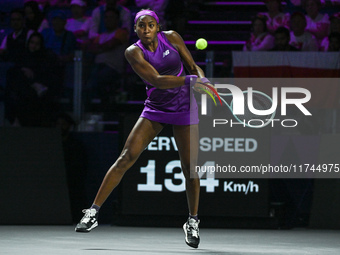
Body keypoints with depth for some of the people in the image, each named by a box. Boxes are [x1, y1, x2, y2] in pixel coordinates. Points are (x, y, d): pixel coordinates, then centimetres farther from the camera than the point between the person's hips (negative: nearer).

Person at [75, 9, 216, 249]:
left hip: (184, 109, 1)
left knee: (189, 167, -3)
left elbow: (193, 67, 4)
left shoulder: (172, 38, -6)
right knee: (127, 157, -12)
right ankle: (93, 213, -9)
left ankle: (192, 222, 17)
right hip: (154, 109, -1)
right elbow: (157, 80, -24)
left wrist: (203, 81, -17)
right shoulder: (134, 52, -12)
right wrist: (189, 80, -36)